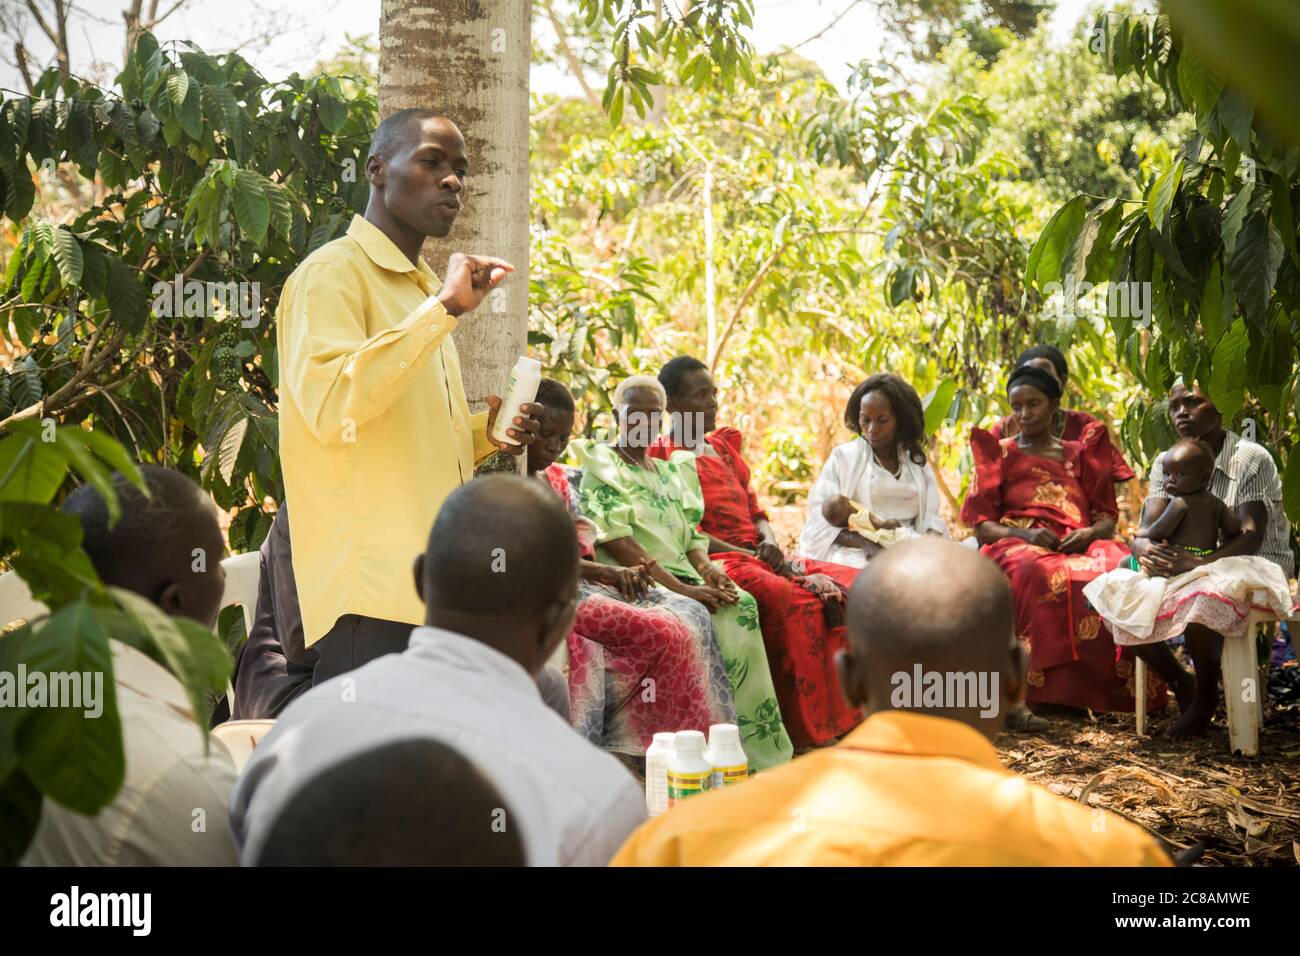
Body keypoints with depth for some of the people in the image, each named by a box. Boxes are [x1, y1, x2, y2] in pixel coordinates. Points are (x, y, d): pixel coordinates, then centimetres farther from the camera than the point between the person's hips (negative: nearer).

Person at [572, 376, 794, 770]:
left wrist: (707, 568, -6)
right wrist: (678, 588, -19)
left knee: (742, 605, -24)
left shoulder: (674, 473, 25)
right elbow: (615, 540, -10)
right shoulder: (600, 464, 4)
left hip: (684, 580, 6)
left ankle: (762, 754, -22)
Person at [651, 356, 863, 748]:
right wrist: (750, 556, -16)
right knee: (793, 598, -36)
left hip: (759, 556, 9)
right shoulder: (662, 456, 0)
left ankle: (840, 719, -13)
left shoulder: (724, 447, 26)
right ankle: (802, 733, -32)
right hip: (715, 561, -9)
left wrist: (770, 543, -1)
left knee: (853, 584, -10)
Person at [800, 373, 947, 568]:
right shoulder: (843, 457, 10)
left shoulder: (917, 463, 20)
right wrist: (866, 543, -18)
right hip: (856, 555, -3)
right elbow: (819, 522, 0)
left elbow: (930, 521, 12)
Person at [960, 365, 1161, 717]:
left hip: (1078, 547, 2)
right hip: (1016, 546, -2)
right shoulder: (999, 454, 16)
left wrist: (1089, 533, -9)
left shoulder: (1080, 454, 21)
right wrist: (1026, 535, -13)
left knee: (1121, 569, -33)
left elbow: (1108, 517, 15)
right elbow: (982, 525, 6)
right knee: (1040, 574, -41)